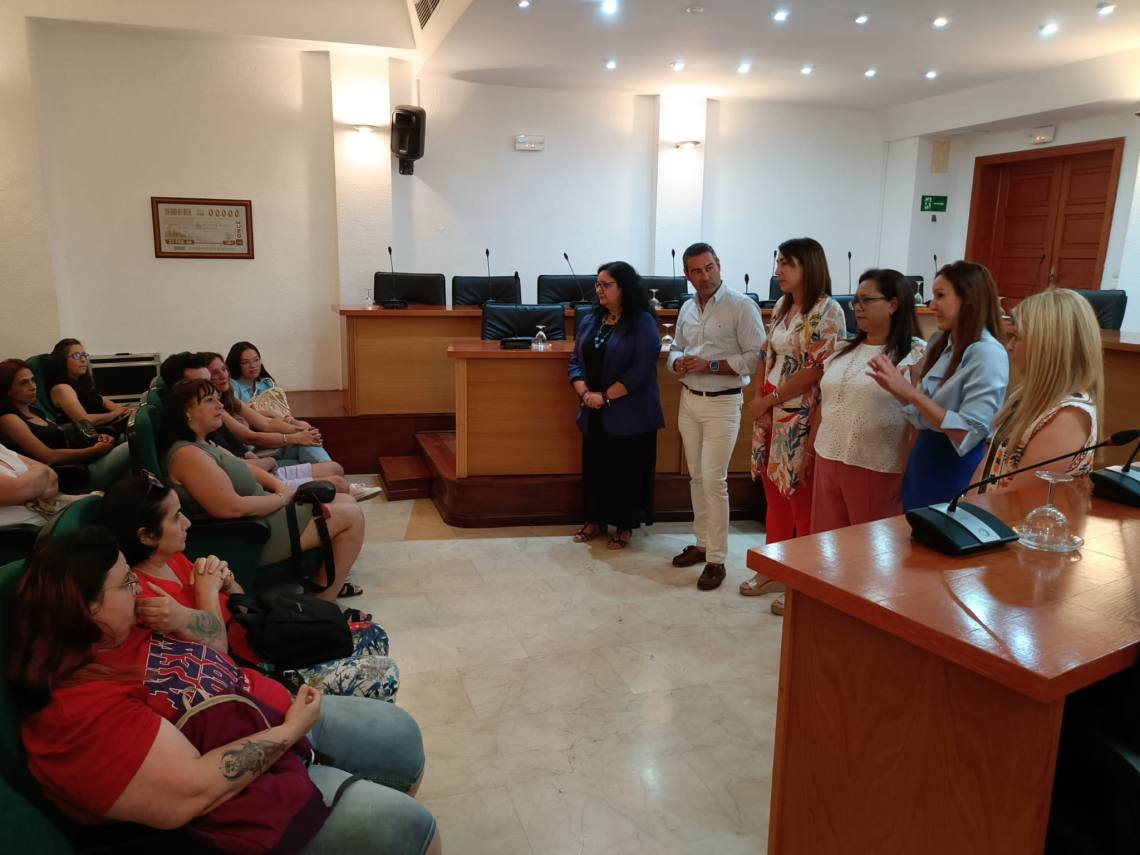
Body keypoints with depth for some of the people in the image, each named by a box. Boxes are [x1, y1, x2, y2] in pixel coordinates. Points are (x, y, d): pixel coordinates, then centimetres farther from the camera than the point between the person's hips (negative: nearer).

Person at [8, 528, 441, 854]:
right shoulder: (81, 711, -28)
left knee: (402, 735, 18)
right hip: (254, 789, -9)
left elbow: (215, 651, 13)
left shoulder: (125, 630, 0)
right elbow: (192, 790, -33)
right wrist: (290, 730, -24)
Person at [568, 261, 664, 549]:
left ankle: (625, 525, 19)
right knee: (594, 466, 13)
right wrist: (585, 393, -9)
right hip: (594, 414, 6)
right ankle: (595, 520, 29)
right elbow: (576, 361, 9)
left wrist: (605, 397, -17)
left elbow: (640, 370, -17)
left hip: (629, 414, -6)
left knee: (627, 469, 4)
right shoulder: (590, 321, 10)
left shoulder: (643, 323, -10)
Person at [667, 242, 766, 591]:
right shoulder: (687, 308, 9)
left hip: (723, 403, -7)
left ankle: (716, 560, 3)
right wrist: (678, 363, -6)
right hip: (689, 400, 7)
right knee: (697, 476, 13)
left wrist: (710, 366, -20)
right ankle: (702, 543, 26)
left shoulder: (741, 306, -11)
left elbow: (755, 356, -15)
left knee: (714, 480, -7)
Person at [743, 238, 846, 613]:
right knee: (775, 496, 15)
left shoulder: (827, 311, -12)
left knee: (802, 501, 2)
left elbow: (816, 371, -17)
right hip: (771, 415, 8)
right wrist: (760, 398, 2)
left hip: (801, 419, -8)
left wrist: (770, 398, -12)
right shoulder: (782, 308, 12)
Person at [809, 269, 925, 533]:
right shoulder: (845, 351, 13)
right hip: (828, 464, 7)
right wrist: (811, 451, 16)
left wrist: (908, 474, -16)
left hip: (877, 471, -6)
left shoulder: (916, 354, -9)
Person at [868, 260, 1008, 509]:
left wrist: (910, 393, -25)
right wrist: (897, 389, -6)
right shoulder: (939, 344, 6)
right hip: (924, 462, 7)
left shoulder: (988, 354, -17)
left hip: (958, 471, -7)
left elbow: (968, 434, -22)